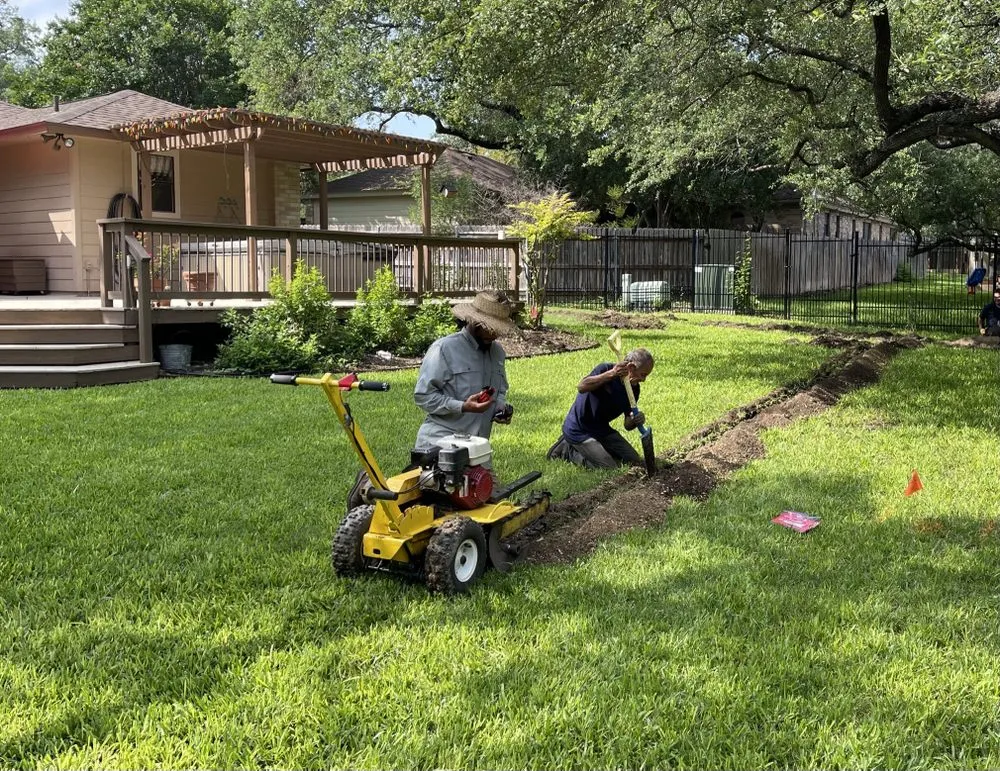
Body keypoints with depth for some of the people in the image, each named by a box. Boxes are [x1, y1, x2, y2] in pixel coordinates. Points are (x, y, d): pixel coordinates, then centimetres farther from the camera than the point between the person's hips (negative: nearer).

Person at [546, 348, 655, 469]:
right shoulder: (606, 369, -20)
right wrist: (611, 374, -48)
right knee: (610, 468, -19)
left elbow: (627, 425, 3)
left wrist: (635, 421, -22)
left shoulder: (634, 388, 0)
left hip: (602, 429, 8)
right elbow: (581, 387, -39)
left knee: (634, 461, 4)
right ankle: (568, 451, 2)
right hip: (579, 430, -8)